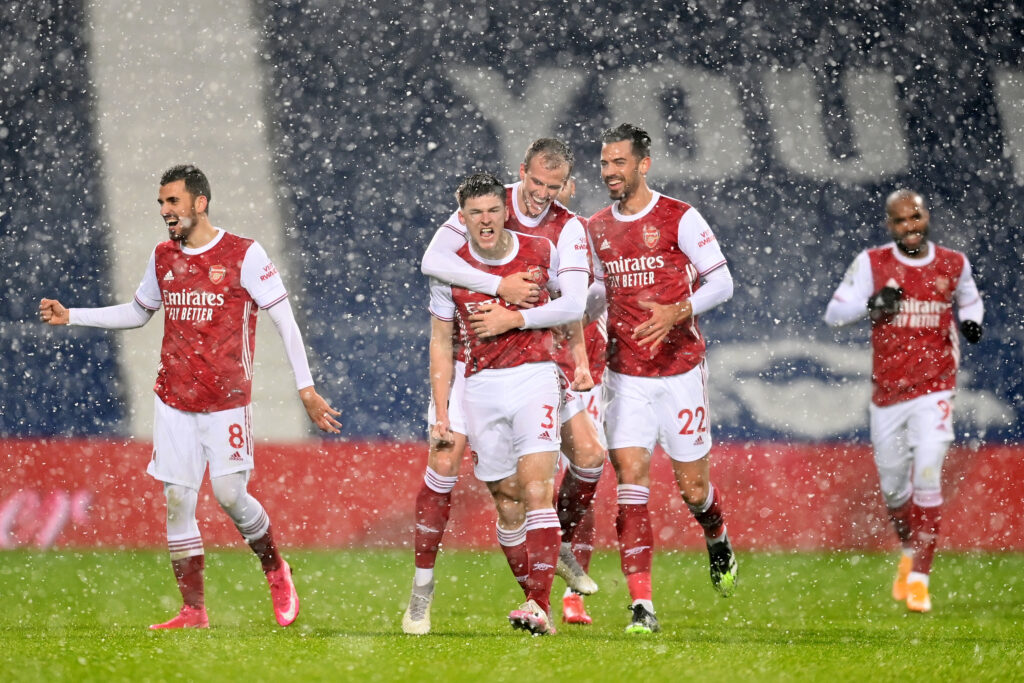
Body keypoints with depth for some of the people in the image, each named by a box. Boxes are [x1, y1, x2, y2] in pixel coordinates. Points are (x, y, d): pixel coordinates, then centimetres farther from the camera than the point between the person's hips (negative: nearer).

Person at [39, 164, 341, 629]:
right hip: (174, 398, 4)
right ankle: (193, 612, 5)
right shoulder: (163, 258, 9)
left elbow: (284, 320, -5)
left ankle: (275, 570, 18)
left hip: (227, 399, -4)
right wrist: (71, 316, 15)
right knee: (177, 499, -1)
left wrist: (306, 388, -8)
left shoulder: (244, 255, -7)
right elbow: (137, 313, 24)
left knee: (230, 495, -10)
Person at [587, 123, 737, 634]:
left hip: (680, 369, -3)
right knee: (631, 481, -11)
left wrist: (677, 313, -22)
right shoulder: (598, 228, 8)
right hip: (626, 375, 3)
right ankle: (641, 604, -13)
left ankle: (717, 540, 41)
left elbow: (722, 282, -7)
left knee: (692, 486, 5)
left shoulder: (679, 218, -7)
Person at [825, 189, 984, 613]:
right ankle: (910, 552, 39)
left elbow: (969, 298, 23)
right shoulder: (872, 264, -2)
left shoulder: (953, 264, 3)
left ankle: (919, 577, -10)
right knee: (894, 489, 10)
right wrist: (872, 303, -21)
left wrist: (972, 320, 1)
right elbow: (833, 314, -3)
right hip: (887, 392, 1)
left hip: (933, 390, -1)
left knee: (927, 478, -16)